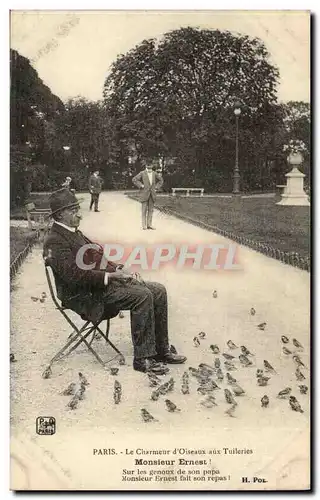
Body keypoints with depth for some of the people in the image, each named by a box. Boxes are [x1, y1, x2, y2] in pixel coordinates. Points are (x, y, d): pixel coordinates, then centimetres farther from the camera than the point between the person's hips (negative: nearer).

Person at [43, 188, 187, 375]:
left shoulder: (75, 233, 19)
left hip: (107, 281, 10)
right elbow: (74, 274, -24)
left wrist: (117, 269, 2)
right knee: (143, 296, -27)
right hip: (88, 296, -10)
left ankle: (161, 350, 4)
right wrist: (110, 275, -23)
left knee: (158, 291, -2)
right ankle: (142, 358, -17)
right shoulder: (55, 241, -13)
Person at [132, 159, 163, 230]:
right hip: (145, 194, -4)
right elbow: (134, 179, -3)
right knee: (144, 210, -2)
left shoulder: (154, 173, 8)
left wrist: (156, 187, 9)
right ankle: (144, 225, 1)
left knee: (151, 210, 5)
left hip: (152, 194, 4)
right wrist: (141, 186, -7)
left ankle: (149, 225, 10)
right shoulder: (142, 173, -2)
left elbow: (161, 180, 21)